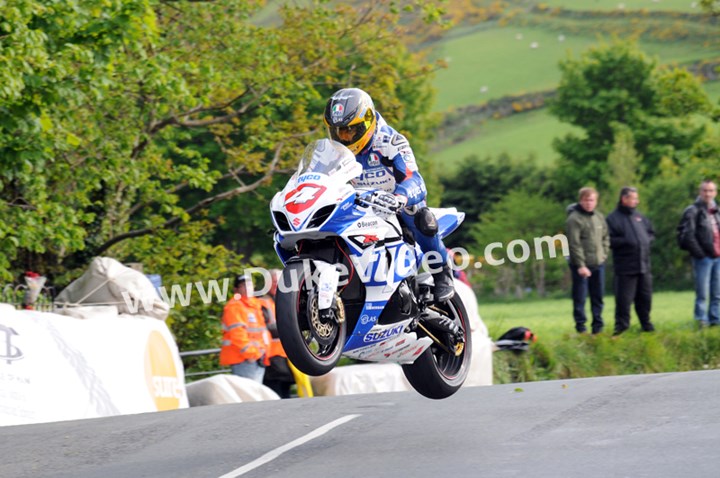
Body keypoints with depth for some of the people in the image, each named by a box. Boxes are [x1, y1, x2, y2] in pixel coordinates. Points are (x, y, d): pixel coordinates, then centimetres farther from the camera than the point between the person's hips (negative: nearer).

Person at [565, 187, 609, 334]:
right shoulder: (574, 219, -11)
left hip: (598, 264, 6)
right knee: (580, 297, -3)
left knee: (598, 297, 10)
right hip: (581, 265, -6)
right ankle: (580, 326, 3)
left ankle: (598, 326, 17)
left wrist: (604, 254, 6)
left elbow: (605, 238, 20)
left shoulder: (599, 217, 11)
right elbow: (574, 244, -16)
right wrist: (580, 265, -20)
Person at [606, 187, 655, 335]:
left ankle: (646, 325, 23)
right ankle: (621, 327, 2)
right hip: (625, 268, -6)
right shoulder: (613, 218, -4)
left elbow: (651, 233, 23)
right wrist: (626, 241, -19)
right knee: (624, 299, -5)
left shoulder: (639, 217, 15)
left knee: (645, 297, 12)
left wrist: (647, 240, 3)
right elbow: (609, 240, -13)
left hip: (644, 266, 6)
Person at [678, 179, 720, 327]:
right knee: (702, 294, -5)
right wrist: (698, 253, -15)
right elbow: (687, 235, -12)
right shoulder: (693, 211, -4)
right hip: (703, 258, -6)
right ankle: (702, 321, -2)